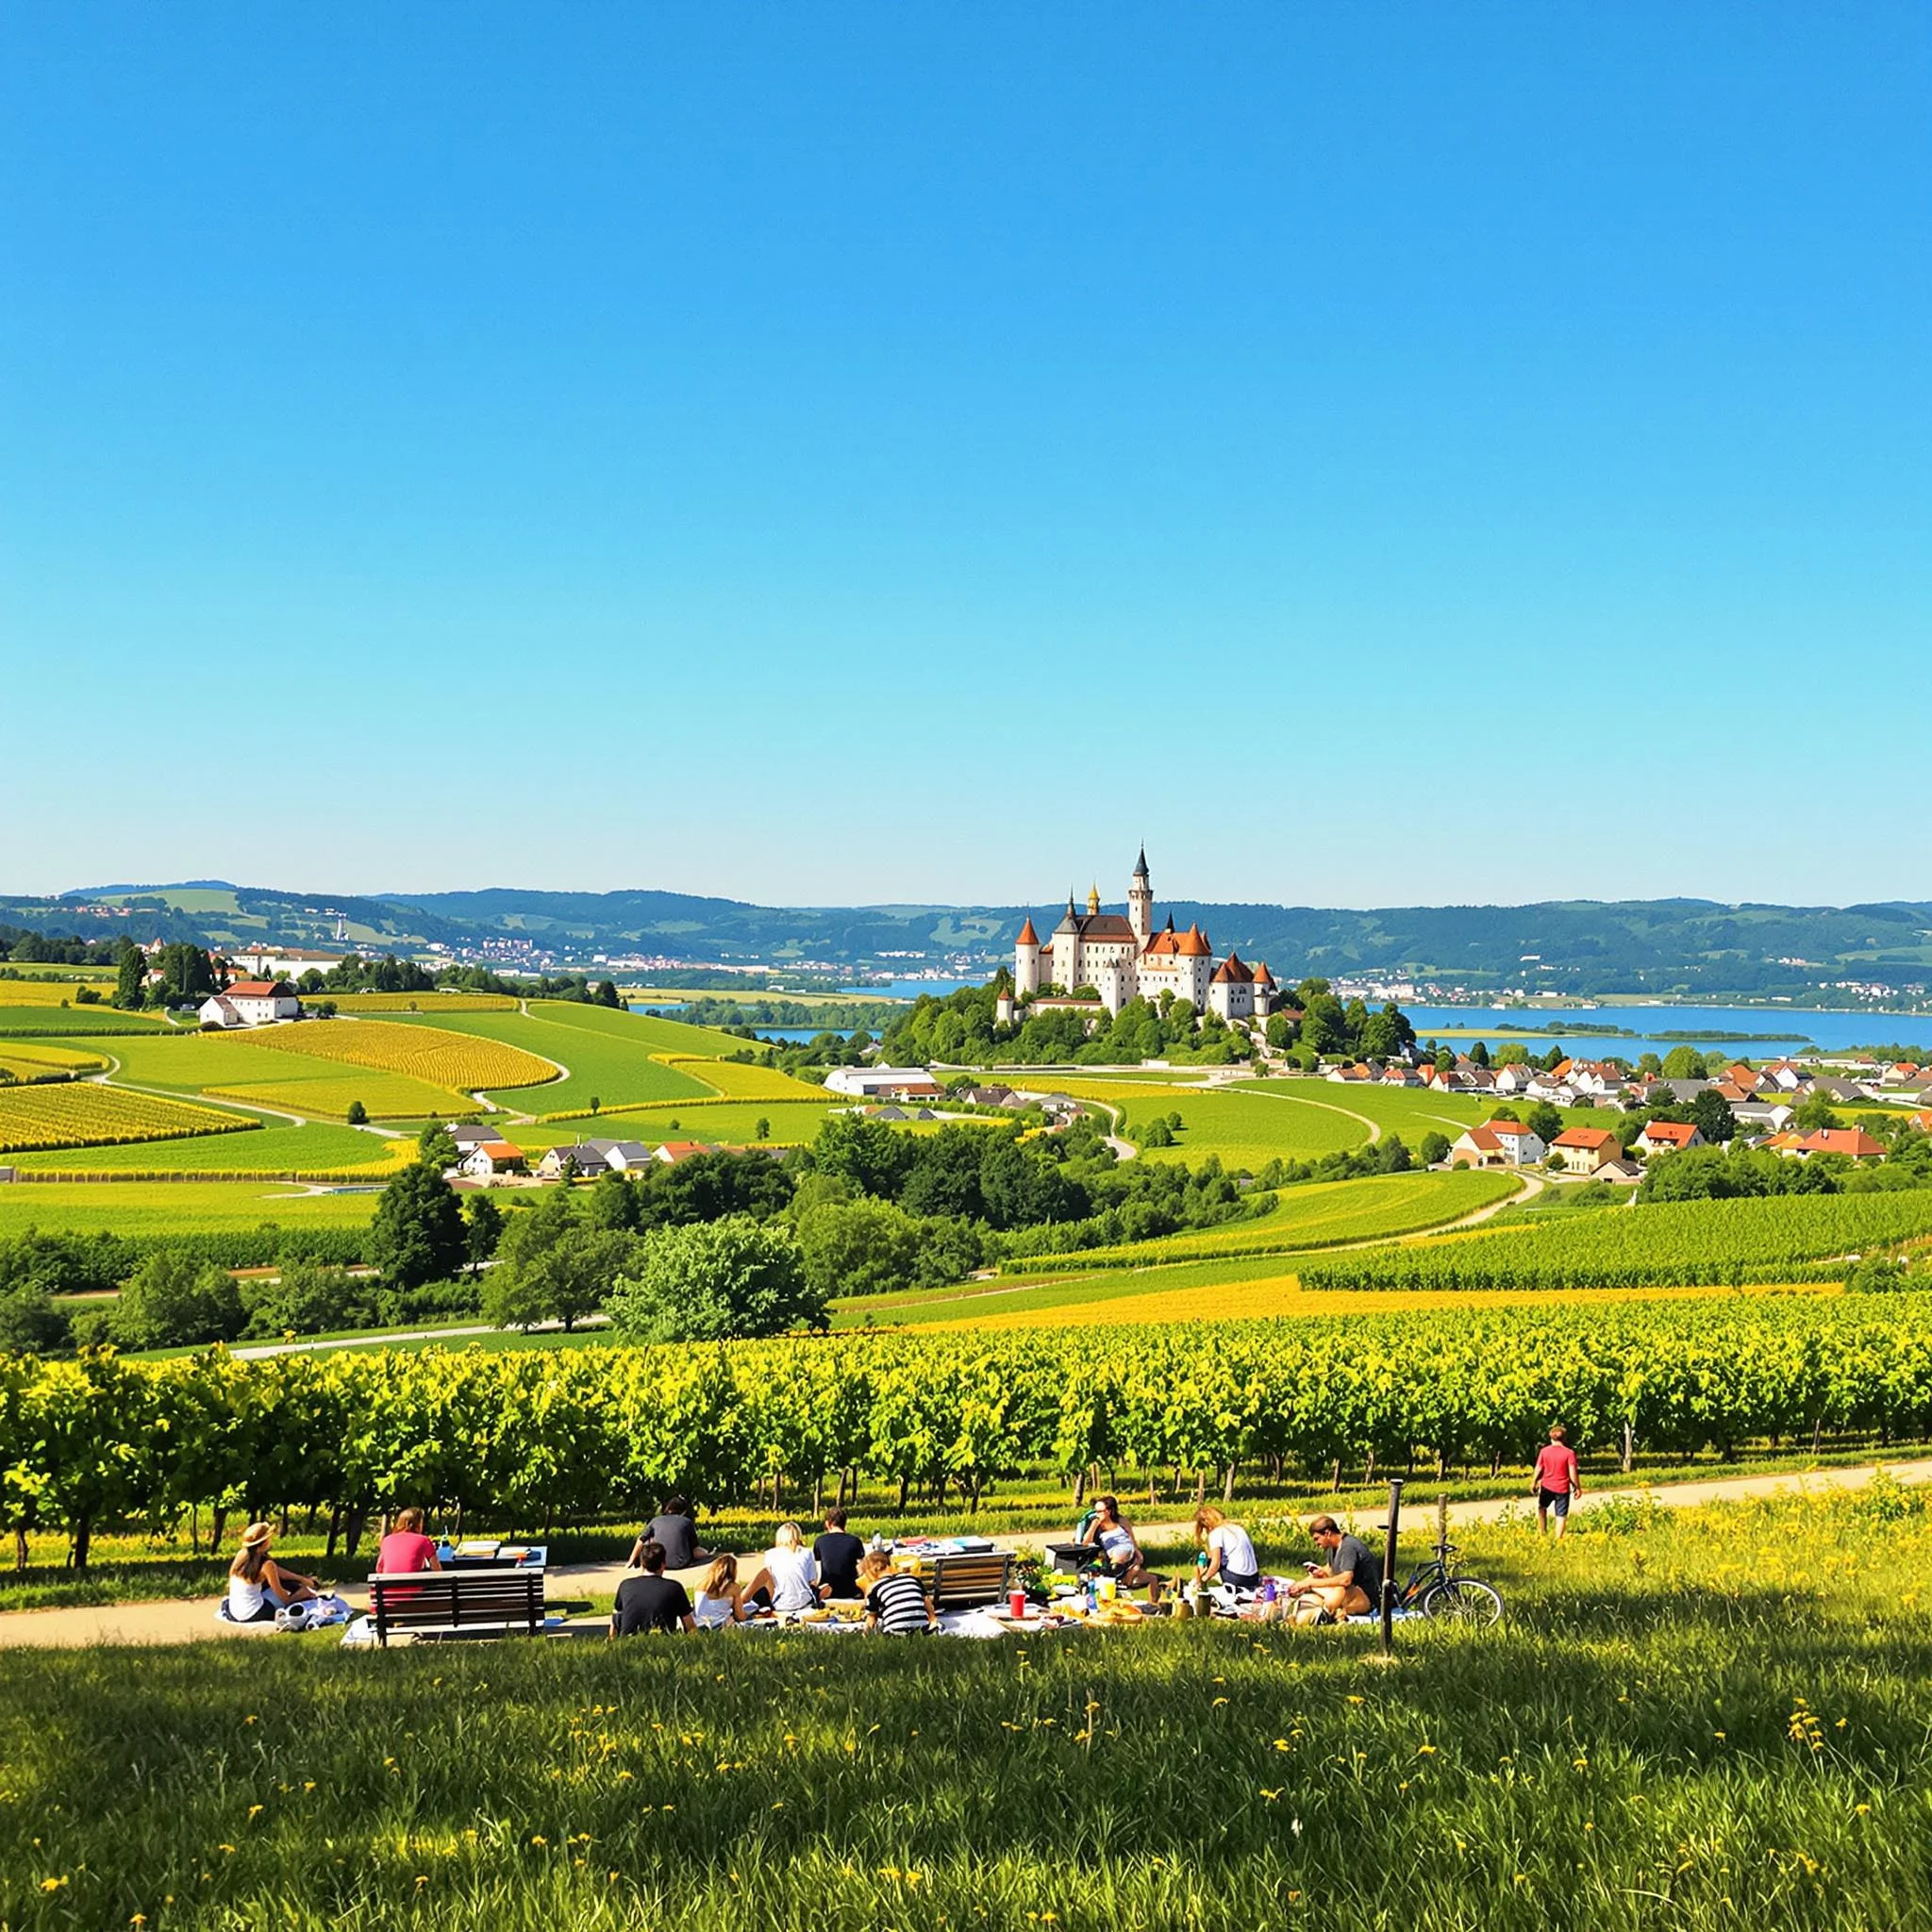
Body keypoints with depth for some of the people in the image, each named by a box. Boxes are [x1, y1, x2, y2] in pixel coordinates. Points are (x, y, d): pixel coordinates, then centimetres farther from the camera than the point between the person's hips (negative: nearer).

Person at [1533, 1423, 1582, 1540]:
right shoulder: (1569, 1453, -10)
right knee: (1561, 1516, 5)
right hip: (1563, 1489, -2)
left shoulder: (1544, 1451, -3)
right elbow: (1573, 1473, -12)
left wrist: (1533, 1483, 15)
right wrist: (1578, 1487, -1)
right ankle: (1558, 1538, 1)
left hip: (1547, 1486, 2)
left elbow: (1538, 1469, 2)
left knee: (1541, 1508, 27)